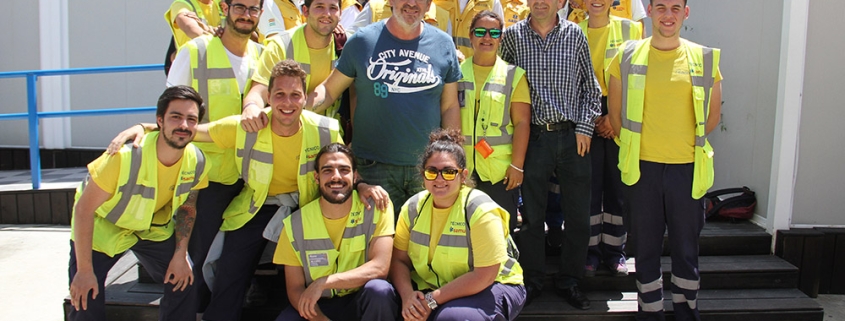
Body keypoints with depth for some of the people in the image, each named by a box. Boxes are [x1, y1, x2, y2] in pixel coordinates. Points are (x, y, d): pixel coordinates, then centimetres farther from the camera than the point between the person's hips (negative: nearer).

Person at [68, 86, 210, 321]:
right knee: (85, 300, -13)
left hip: (153, 227, 4)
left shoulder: (197, 162, -20)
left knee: (184, 280, -4)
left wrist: (180, 254, -7)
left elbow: (187, 206, 0)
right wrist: (84, 271, -24)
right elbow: (84, 208, -27)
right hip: (103, 224, -4)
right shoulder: (126, 155, -34)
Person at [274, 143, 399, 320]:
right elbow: (295, 289, -4)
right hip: (317, 306, 1)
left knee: (379, 289, -33)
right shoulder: (296, 224, -6)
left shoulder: (377, 208, -11)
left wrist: (323, 283, -25)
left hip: (363, 302, 0)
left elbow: (379, 268, -20)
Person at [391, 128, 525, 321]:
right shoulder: (413, 207, -2)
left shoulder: (481, 211, -19)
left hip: (489, 289, -4)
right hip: (429, 286, 4)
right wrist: (407, 295, -23)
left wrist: (432, 300, -23)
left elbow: (484, 276, -22)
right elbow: (399, 260, -3)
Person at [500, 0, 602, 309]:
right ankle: (533, 280, 23)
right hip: (533, 136, -1)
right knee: (531, 214, 7)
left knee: (579, 215, 6)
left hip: (573, 136, 1)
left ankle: (568, 281, 22)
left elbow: (590, 86, 8)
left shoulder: (575, 34, 4)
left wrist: (585, 127, 0)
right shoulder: (513, 35, 3)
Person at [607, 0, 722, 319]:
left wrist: (686, 143, 8)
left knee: (686, 248, 9)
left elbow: (712, 116, 12)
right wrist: (633, 147, 6)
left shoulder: (705, 59, 3)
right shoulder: (627, 56, 1)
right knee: (646, 248, 8)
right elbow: (615, 113, 7)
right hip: (643, 167, 0)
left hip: (687, 167, 1)